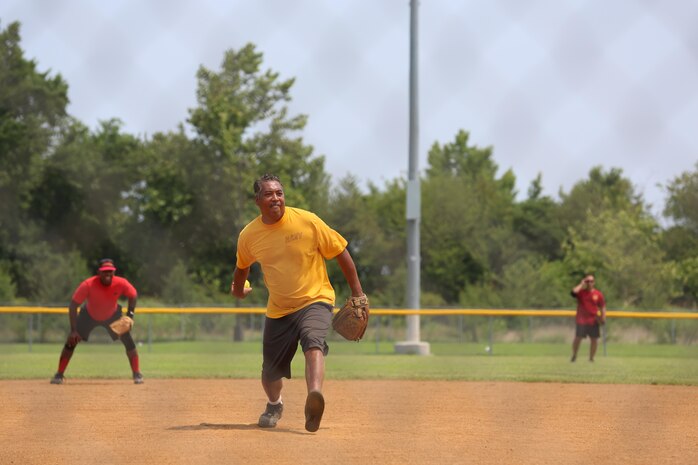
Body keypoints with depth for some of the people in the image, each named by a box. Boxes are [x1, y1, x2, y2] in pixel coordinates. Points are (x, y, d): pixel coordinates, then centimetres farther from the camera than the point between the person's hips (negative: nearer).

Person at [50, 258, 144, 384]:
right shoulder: (88, 285, -36)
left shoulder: (121, 283, -29)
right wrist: (73, 330, -35)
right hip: (89, 315, -1)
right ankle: (59, 375, 0)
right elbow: (73, 306, -30)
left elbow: (133, 295, -7)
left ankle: (137, 374, 0)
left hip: (112, 315, 1)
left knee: (128, 340, -13)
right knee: (72, 340, -12)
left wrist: (130, 315, -20)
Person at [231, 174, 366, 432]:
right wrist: (238, 289, 37)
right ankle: (274, 406, 44)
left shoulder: (307, 221, -13)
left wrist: (357, 294, -3)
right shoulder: (249, 235, -4)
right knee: (271, 371, 9)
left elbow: (340, 252, -5)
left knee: (313, 342, -35)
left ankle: (314, 397, -56)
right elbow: (243, 265, 20)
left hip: (315, 299, -3)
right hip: (278, 310, 4)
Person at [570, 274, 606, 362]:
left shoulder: (598, 294, 5)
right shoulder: (581, 292, 2)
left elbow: (602, 307, 9)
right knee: (578, 338, -6)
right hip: (581, 321, -2)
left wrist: (603, 318, -5)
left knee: (594, 339, 2)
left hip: (593, 321, 2)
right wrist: (582, 284, -9)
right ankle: (574, 356, 10)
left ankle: (591, 358, 14)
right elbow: (574, 292, -21)